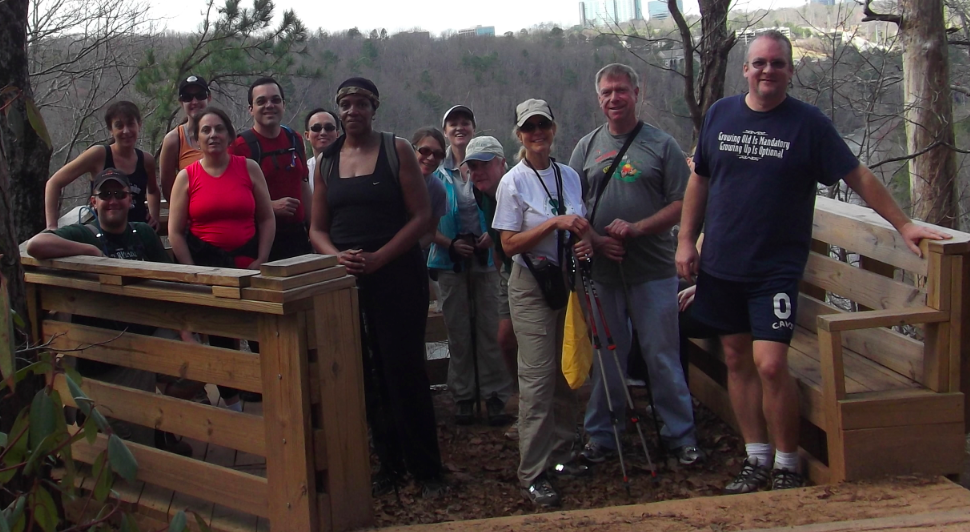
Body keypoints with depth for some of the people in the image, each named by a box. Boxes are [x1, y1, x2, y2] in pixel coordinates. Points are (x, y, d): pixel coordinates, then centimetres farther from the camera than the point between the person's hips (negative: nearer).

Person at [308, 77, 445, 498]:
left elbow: (421, 216, -5)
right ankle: (389, 463, 18)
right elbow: (317, 229, 12)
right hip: (346, 278, 4)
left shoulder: (396, 150, 0)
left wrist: (377, 258, -16)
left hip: (397, 274, -4)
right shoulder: (327, 161, 11)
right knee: (367, 373, 5)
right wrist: (337, 256, -10)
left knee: (404, 370, -2)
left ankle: (426, 468, 8)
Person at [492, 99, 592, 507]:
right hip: (531, 286, -5)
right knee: (538, 377, -7)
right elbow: (510, 244, -13)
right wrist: (555, 222, -22)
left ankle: (560, 454, 24)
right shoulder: (513, 183, -8)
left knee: (566, 371, 11)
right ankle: (533, 474, -2)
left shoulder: (570, 176, 7)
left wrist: (586, 243, -5)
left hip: (568, 281, 6)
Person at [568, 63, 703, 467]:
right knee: (605, 357, 10)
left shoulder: (661, 145, 1)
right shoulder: (587, 147, 10)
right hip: (602, 272, 3)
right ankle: (601, 437, 21)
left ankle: (680, 434, 16)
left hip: (653, 271, -2)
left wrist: (637, 228, -16)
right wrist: (596, 240, -8)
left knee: (663, 356, 2)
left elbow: (682, 203, -3)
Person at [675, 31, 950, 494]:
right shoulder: (720, 115, 5)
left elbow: (859, 178, -1)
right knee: (737, 360, 9)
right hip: (720, 264, 4)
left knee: (770, 365, -13)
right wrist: (686, 240, 8)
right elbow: (700, 180, 13)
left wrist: (903, 224, -4)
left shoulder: (809, 123, -5)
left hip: (777, 268, -4)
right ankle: (757, 460, 21)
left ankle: (787, 466, 5)